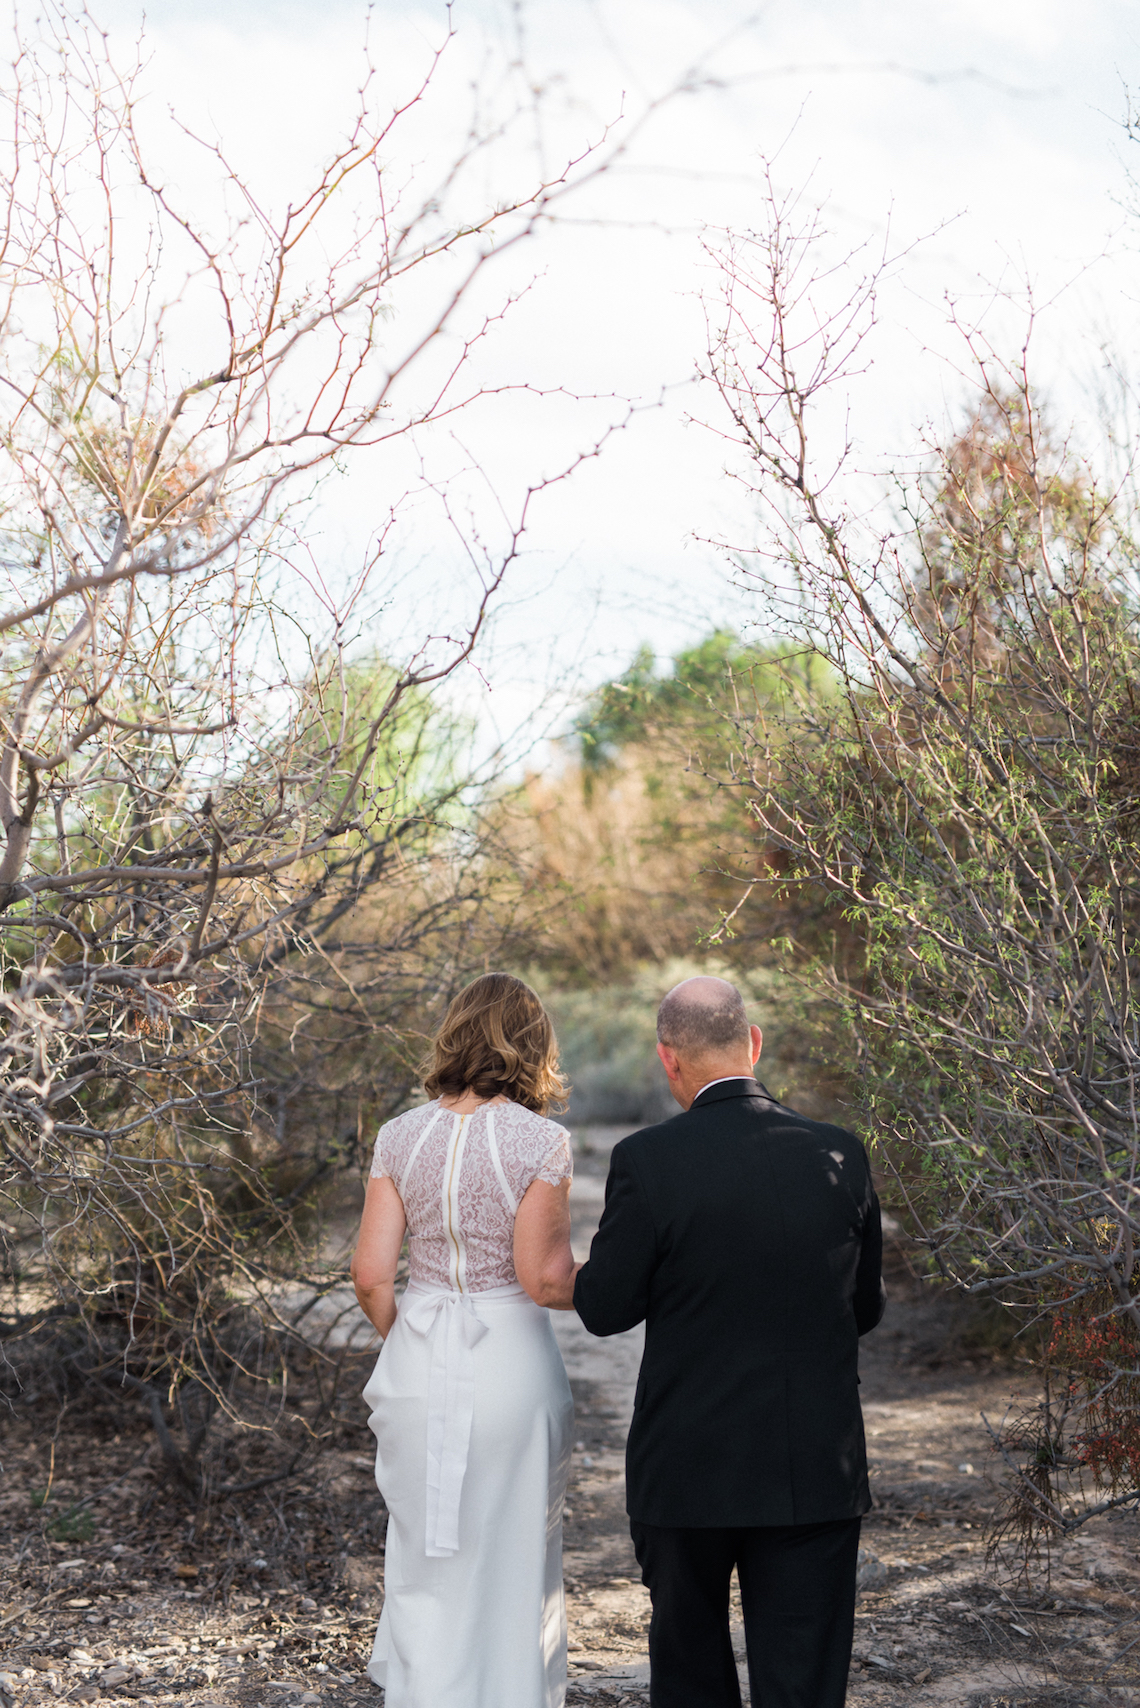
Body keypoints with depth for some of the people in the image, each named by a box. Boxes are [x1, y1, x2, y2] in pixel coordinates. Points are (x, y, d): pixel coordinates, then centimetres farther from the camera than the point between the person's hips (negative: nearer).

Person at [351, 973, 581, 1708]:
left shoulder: (402, 1136, 0)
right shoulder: (540, 1142, -11)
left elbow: (372, 1275, -1)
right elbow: (543, 1279, -14)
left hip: (417, 1368, 3)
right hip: (511, 1363, -3)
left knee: (425, 1565, 15)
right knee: (512, 1565, 13)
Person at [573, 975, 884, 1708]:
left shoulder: (648, 1161, -13)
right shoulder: (841, 1155, -4)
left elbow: (603, 1308, -5)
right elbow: (864, 1309, 6)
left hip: (690, 1468, -1)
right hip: (816, 1472, 2)